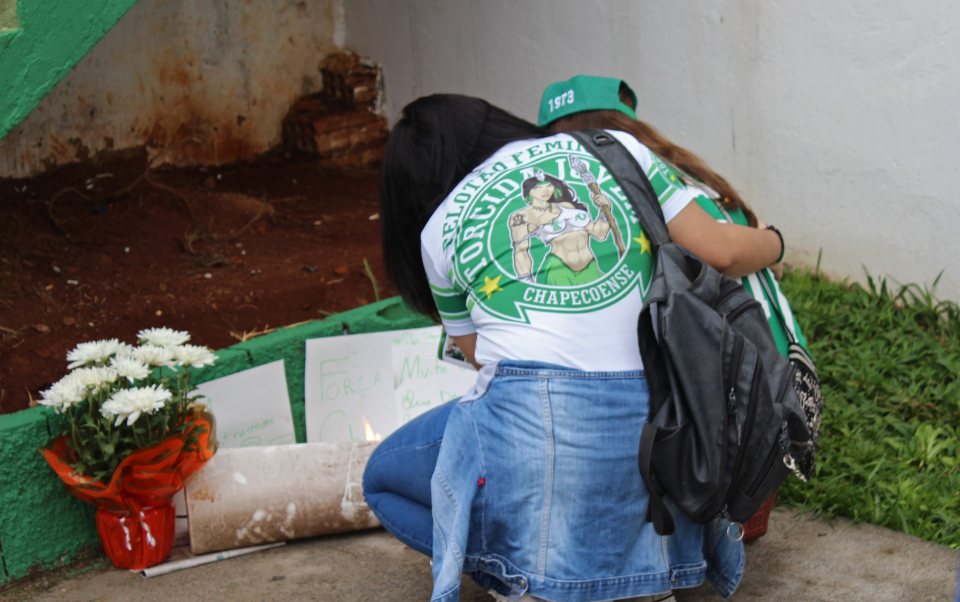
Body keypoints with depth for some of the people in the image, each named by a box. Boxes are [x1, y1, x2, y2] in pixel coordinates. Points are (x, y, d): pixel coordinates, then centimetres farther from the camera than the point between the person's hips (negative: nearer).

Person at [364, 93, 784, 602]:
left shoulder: (440, 230, 13)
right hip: (649, 418, 3)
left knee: (383, 480, 23)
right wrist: (771, 243, 30)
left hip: (531, 420, -3)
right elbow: (720, 251, 8)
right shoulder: (615, 149, 14)